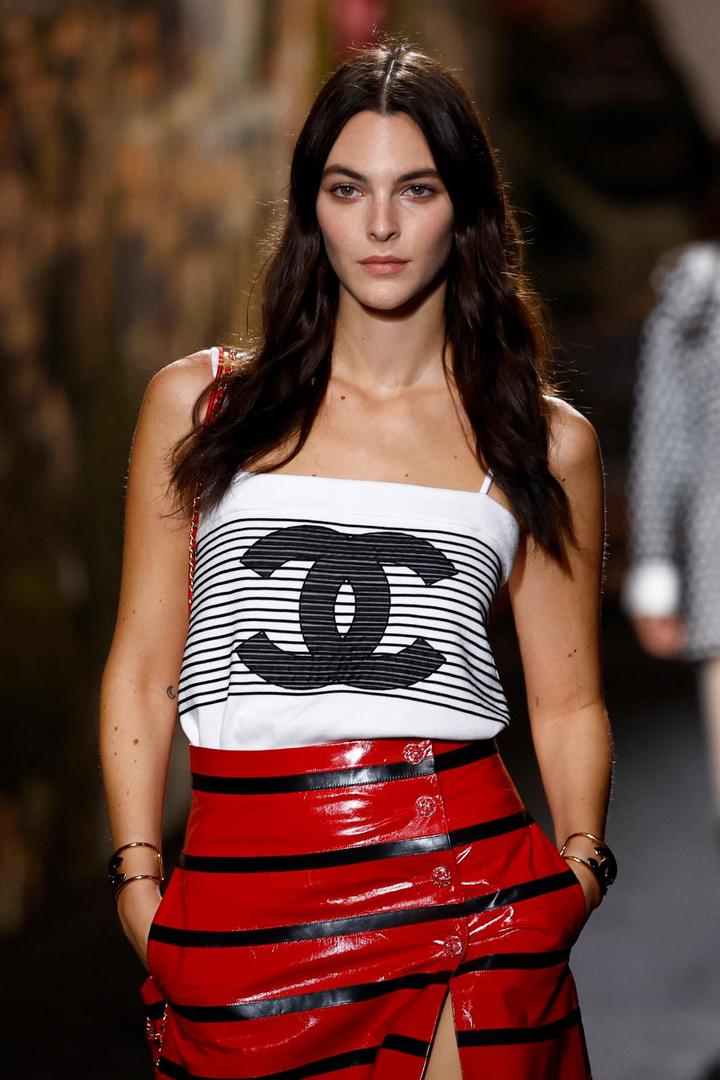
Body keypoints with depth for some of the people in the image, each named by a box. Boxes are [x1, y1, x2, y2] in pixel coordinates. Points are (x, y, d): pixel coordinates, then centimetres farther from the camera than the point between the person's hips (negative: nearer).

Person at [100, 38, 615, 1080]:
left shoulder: (546, 440, 8)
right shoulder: (197, 401, 8)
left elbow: (567, 701, 11)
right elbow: (142, 669, 8)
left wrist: (579, 867, -5)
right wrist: (140, 882, -2)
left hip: (460, 870, 0)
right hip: (237, 891, 1)